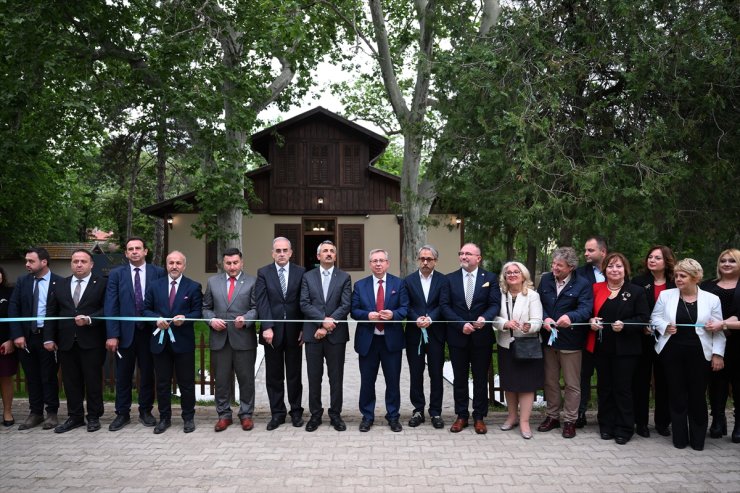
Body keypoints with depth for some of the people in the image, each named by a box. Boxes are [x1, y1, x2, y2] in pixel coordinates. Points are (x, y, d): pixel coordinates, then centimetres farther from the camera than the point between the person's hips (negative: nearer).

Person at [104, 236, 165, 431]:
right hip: (125, 332, 1)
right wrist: (112, 335, -10)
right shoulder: (116, 274, 1)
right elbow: (111, 306, -3)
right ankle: (122, 413, 21)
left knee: (147, 374, 10)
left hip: (149, 331, 0)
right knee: (123, 376, 9)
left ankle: (145, 411, 24)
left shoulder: (159, 273, 0)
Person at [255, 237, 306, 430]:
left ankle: (296, 412, 20)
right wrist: (267, 327, -15)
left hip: (294, 331, 0)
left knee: (294, 374, 8)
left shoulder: (301, 272, 3)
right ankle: (277, 413, 17)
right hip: (272, 331, 0)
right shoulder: (263, 273, 3)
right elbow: (261, 302, -5)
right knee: (274, 376, 7)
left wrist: (304, 329, -4)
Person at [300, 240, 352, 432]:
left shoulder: (344, 277, 4)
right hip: (313, 334, 1)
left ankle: (335, 414, 17)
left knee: (336, 377, 5)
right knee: (314, 377, 7)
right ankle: (315, 414, 18)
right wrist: (323, 320, -16)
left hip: (336, 334, -1)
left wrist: (327, 326, -13)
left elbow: (346, 306, -5)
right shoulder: (308, 277, 7)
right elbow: (304, 304, -2)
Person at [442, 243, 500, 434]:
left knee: (481, 378, 8)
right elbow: (446, 306, -4)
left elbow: (495, 304, -6)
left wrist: (484, 318, -26)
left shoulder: (490, 278, 1)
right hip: (457, 335, 1)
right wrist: (461, 324, -16)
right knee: (460, 378, 10)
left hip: (482, 336, -1)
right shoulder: (450, 279, 2)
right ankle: (461, 416, 21)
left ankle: (479, 417, 19)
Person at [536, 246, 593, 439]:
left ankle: (570, 421, 18)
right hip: (549, 338, 5)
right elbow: (538, 303, 4)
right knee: (550, 381, 15)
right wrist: (544, 318, -15)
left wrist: (570, 317, -39)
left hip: (570, 341, -5)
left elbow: (585, 309, -19)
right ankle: (552, 416, 30)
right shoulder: (546, 280, 5)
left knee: (572, 384, 6)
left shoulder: (583, 284, -10)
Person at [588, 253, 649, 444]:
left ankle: (624, 429, 13)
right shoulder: (596, 289, 6)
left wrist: (624, 325, -18)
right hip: (601, 347, 3)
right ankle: (607, 426, 21)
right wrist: (592, 321, -9)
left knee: (622, 388, 2)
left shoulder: (636, 291, 0)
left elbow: (643, 318, -4)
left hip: (625, 348, -3)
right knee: (604, 387, 10)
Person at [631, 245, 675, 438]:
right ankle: (641, 422, 12)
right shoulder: (638, 282, 2)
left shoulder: (675, 285, 5)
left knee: (663, 381, 9)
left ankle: (662, 422, 20)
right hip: (643, 339, -1)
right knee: (641, 380, 4)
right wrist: (643, 326, -14)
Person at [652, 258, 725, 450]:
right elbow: (655, 318, 10)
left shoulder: (712, 299, 1)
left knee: (697, 396, 5)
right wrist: (665, 326, -10)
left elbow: (718, 330, 2)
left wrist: (718, 354, -3)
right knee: (677, 395, 5)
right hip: (673, 353, 1)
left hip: (699, 355, -1)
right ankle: (680, 437, 17)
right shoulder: (666, 295, 4)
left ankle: (698, 439, 19)